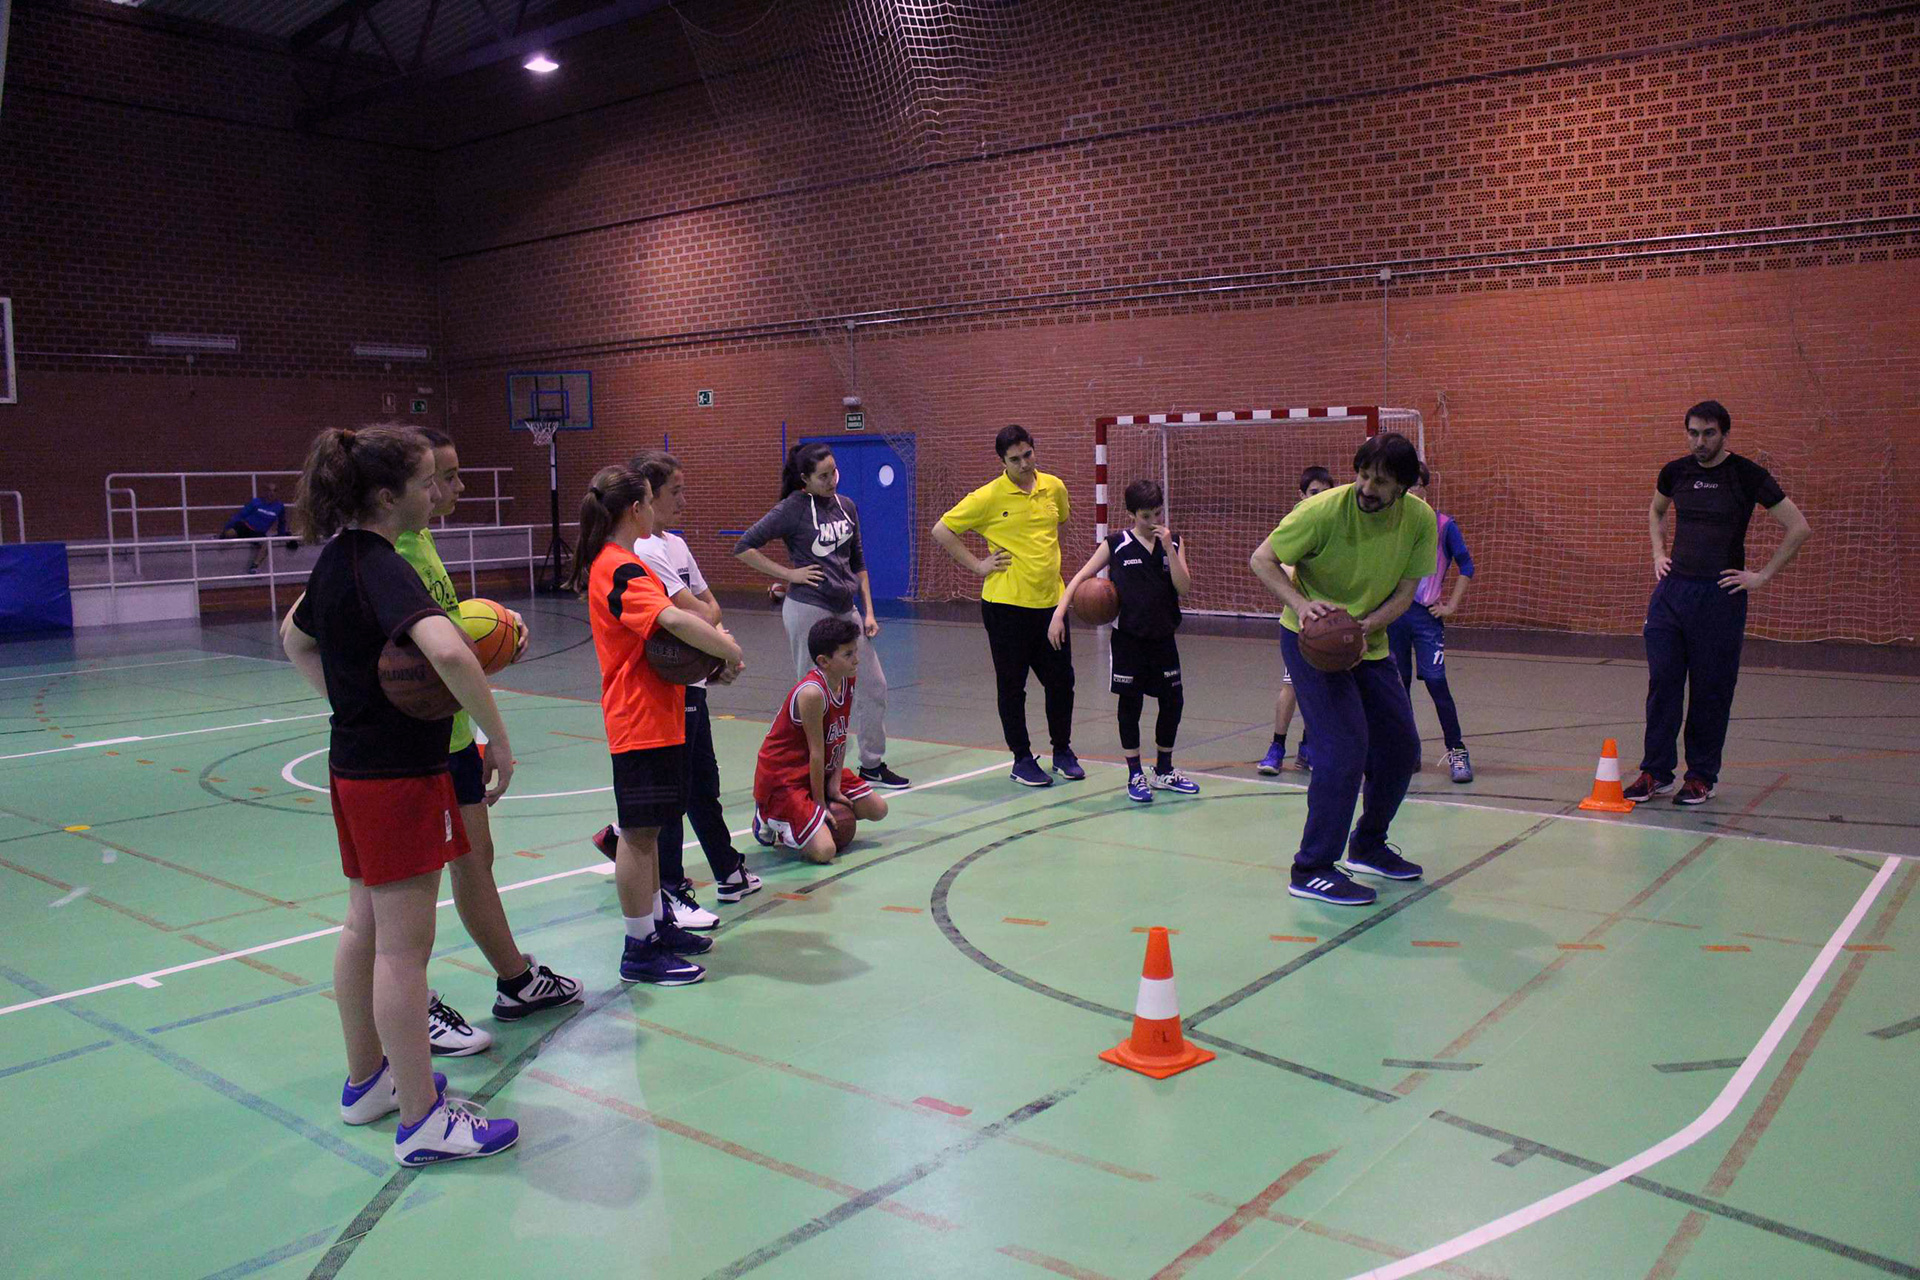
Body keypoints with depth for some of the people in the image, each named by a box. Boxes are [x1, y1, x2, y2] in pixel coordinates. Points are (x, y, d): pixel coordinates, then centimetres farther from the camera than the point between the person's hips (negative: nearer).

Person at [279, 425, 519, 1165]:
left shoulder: (338, 560, 8)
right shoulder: (383, 568, -21)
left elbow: (295, 640, 26)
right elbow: (447, 651, -39)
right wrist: (498, 741, -28)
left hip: (356, 764, 10)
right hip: (401, 773, -10)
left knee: (366, 929, 19)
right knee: (403, 946, -3)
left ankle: (367, 1080, 34)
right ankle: (423, 1121, 7)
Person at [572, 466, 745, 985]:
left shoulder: (611, 565, 14)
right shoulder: (622, 570, -18)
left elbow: (658, 621, 14)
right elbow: (673, 619, -34)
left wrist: (714, 644, -4)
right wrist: (731, 652, -23)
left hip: (656, 714, 10)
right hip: (642, 721, -10)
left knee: (646, 828, 18)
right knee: (640, 831, -2)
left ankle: (657, 925, 30)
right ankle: (640, 950, 7)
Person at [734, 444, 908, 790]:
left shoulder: (846, 506, 9)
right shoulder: (793, 509, -8)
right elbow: (743, 547, -10)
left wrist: (868, 611, 10)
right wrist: (788, 574, -12)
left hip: (845, 609, 7)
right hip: (808, 609, -6)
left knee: (874, 686, 8)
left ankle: (872, 765, 22)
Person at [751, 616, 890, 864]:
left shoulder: (847, 681, -4)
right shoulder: (812, 693, -30)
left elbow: (841, 737, 1)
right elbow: (816, 752, -23)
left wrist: (835, 783, -4)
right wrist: (820, 802, -15)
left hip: (822, 770, 9)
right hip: (782, 776, -9)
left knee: (877, 810, 14)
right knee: (824, 851, -21)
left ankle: (803, 817, 17)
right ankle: (770, 820, 5)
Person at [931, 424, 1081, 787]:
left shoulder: (1054, 487, 5)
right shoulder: (989, 496, -9)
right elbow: (941, 531, -6)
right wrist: (977, 565, -7)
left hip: (1050, 601, 4)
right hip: (1006, 604, -4)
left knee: (1061, 680, 10)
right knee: (1012, 686, 5)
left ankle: (1063, 751, 28)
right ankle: (1022, 759, 17)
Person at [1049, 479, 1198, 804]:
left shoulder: (1173, 542, 3)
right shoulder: (1116, 544, -4)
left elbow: (1184, 587, -7)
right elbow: (1081, 576, -2)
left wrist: (1169, 548, -15)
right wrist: (1059, 612, -13)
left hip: (1163, 636, 3)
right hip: (1128, 637, -3)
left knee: (1173, 701, 7)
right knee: (1130, 703, 3)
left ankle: (1163, 771, 25)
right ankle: (1135, 775, 15)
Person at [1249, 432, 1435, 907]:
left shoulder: (1420, 520, -10)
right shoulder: (1324, 510, -23)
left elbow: (1404, 593, -6)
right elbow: (1261, 559, -17)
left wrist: (1364, 627, -25)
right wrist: (1300, 604, -33)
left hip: (1370, 642, 6)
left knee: (1401, 748, 10)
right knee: (1344, 745, -18)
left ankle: (1367, 847, 32)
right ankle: (1312, 869, -8)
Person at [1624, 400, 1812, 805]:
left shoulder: (1746, 475, -7)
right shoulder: (1675, 472, 6)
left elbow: (1799, 528, -5)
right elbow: (1655, 511, 28)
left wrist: (1762, 576, -7)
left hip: (1720, 594, -4)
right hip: (1672, 589, 4)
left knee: (1711, 691, 3)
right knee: (1662, 684, 3)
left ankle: (1702, 777, 15)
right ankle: (1656, 772, 12)